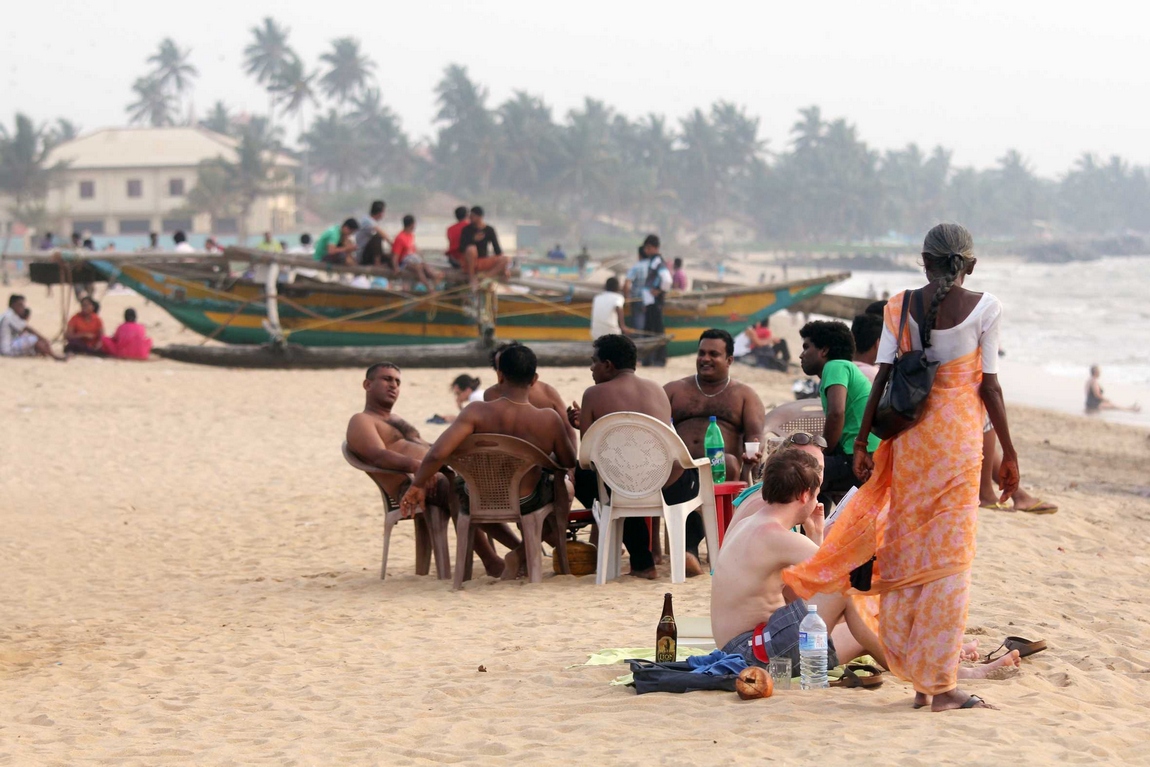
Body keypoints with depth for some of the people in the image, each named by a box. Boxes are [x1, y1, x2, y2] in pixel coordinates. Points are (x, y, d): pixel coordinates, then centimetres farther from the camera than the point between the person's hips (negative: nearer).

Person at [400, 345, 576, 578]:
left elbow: (437, 453, -29)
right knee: (562, 480, 32)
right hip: (526, 504, -1)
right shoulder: (549, 419, -20)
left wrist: (417, 485, -12)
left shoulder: (477, 412, -22)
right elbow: (569, 462, -3)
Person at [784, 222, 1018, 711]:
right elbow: (989, 386, -5)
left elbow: (882, 379, -1)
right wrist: (1008, 453, 2)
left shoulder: (899, 308, 2)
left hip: (909, 435, 3)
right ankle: (940, 684, -3)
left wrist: (862, 442, 5)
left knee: (907, 549, 11)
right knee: (949, 556, 0)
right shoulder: (984, 308, -5)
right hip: (960, 437, -3)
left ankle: (917, 679, 15)